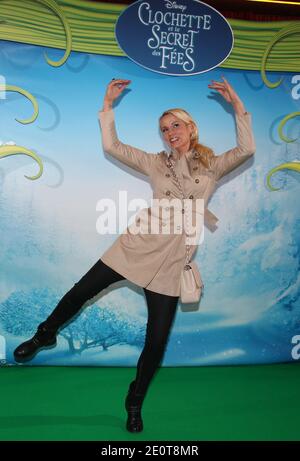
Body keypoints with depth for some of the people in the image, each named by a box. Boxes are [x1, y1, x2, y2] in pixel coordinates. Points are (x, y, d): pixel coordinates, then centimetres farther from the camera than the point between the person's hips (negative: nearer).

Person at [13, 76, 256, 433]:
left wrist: (238, 105, -7)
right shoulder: (155, 163, 10)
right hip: (138, 244, 1)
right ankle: (45, 335, 37)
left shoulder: (212, 165, 8)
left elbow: (246, 150, -7)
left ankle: (134, 403, 28)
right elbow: (111, 146, 5)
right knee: (81, 291, 4)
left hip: (171, 259, -1)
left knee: (157, 340, 2)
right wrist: (108, 104, 3)